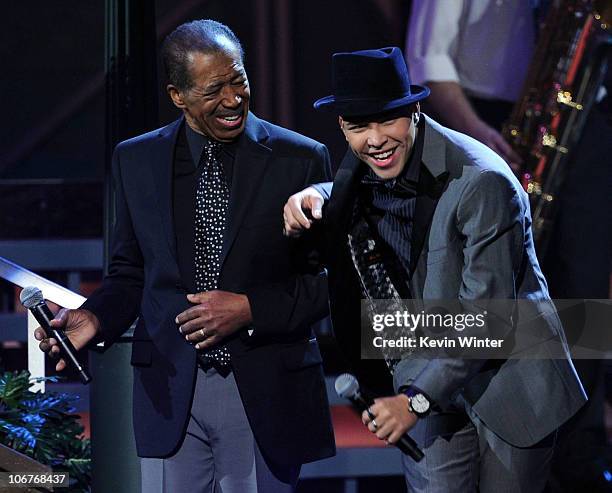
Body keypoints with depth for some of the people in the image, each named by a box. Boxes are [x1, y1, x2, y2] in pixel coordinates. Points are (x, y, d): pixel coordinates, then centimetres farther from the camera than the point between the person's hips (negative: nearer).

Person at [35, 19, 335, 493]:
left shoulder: (301, 159, -2)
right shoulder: (135, 160, 7)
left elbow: (329, 277, 0)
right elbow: (130, 274, 12)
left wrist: (250, 309, -13)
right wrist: (94, 317, -7)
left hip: (266, 395, -2)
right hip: (171, 389, 2)